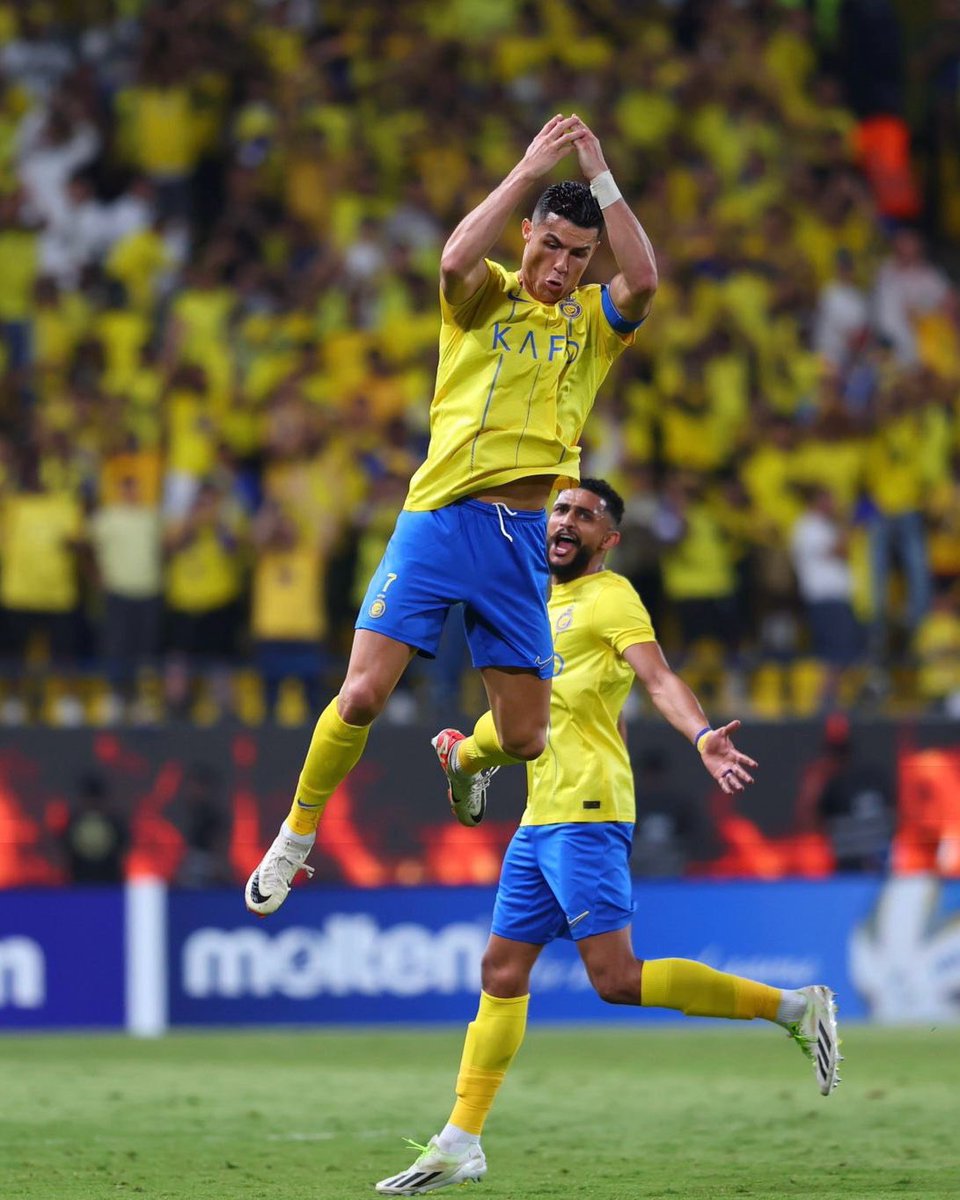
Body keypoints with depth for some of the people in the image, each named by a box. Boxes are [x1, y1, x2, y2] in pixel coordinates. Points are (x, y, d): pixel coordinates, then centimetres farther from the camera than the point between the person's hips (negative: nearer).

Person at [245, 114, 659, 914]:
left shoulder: (593, 319, 9)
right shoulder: (485, 296, 5)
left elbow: (643, 282, -14)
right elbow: (456, 260, -19)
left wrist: (600, 176, -14)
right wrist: (530, 169, -19)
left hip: (524, 536, 2)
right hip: (440, 516, -2)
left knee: (524, 737, 1)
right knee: (364, 693, -13)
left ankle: (465, 758, 39)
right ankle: (297, 834, 9)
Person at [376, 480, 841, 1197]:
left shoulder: (610, 598, -6)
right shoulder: (551, 607, 22)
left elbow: (658, 677, -21)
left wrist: (703, 737, -39)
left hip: (585, 815, -9)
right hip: (540, 818, 9)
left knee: (617, 979, -16)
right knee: (502, 971, 9)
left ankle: (792, 1007, -9)